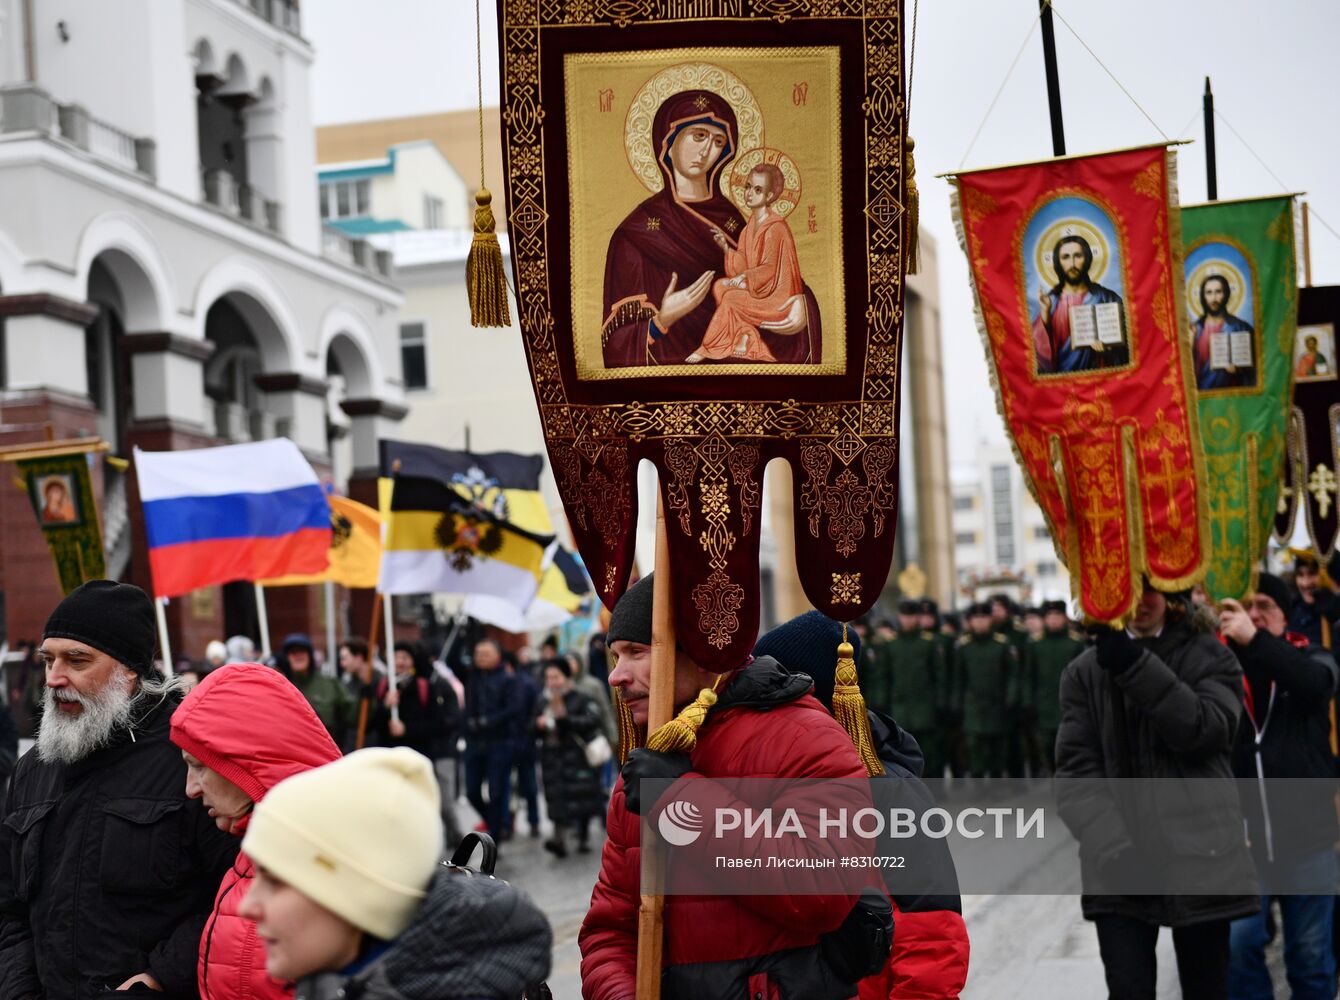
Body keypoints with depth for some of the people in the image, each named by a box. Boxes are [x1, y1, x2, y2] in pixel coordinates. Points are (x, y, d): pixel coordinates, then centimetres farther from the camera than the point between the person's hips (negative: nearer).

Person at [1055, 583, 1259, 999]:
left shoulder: (1209, 656, 7)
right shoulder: (1085, 671, 9)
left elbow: (1208, 730, -12)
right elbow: (1076, 769, 0)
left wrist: (1136, 667, -20)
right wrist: (1113, 848, -14)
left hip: (1200, 858, 0)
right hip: (1120, 868, 0)